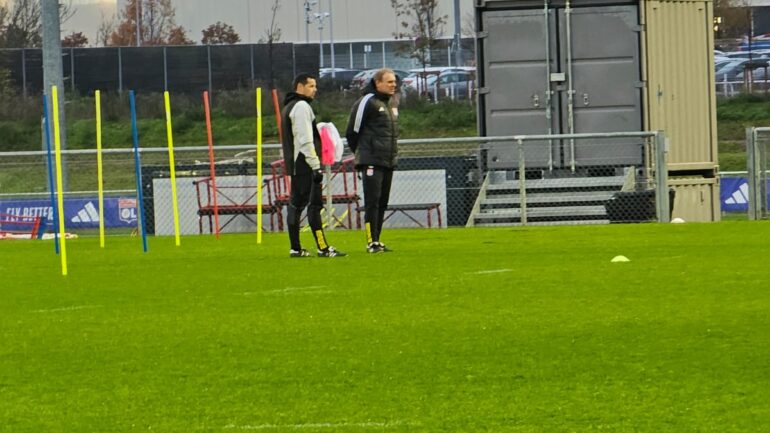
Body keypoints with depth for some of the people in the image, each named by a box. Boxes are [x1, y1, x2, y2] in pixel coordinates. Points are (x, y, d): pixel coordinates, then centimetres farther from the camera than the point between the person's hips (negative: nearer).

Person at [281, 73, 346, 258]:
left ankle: (295, 248, 12)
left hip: (295, 166, 11)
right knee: (314, 204, -12)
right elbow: (305, 140, -19)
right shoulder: (301, 106, -12)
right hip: (305, 165, -11)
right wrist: (316, 166, -20)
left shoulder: (288, 107, 21)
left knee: (296, 205, 10)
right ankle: (323, 248, -15)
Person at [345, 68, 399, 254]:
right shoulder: (367, 102, -10)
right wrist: (360, 153, 3)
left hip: (389, 161, 8)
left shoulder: (392, 102, 15)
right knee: (372, 201, -10)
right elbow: (352, 132, -7)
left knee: (382, 202, 9)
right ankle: (372, 242, -10)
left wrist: (392, 153, 16)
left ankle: (376, 240, 15)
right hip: (372, 162, -8)